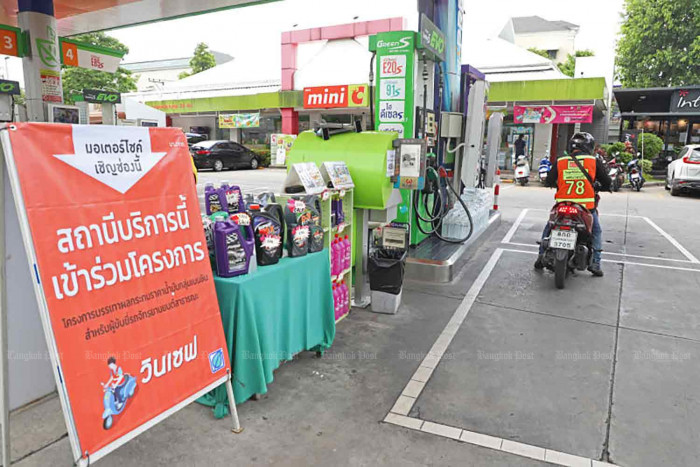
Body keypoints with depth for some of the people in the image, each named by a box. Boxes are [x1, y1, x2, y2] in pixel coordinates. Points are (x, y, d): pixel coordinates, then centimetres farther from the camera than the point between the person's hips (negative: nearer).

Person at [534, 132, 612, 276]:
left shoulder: (560, 161, 2)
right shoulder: (594, 161, 0)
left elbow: (548, 182, 7)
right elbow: (607, 183, 5)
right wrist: (597, 186, 26)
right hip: (586, 206, -1)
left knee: (549, 228, 24)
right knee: (596, 232, 22)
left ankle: (541, 256, 16)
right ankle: (595, 263, 13)